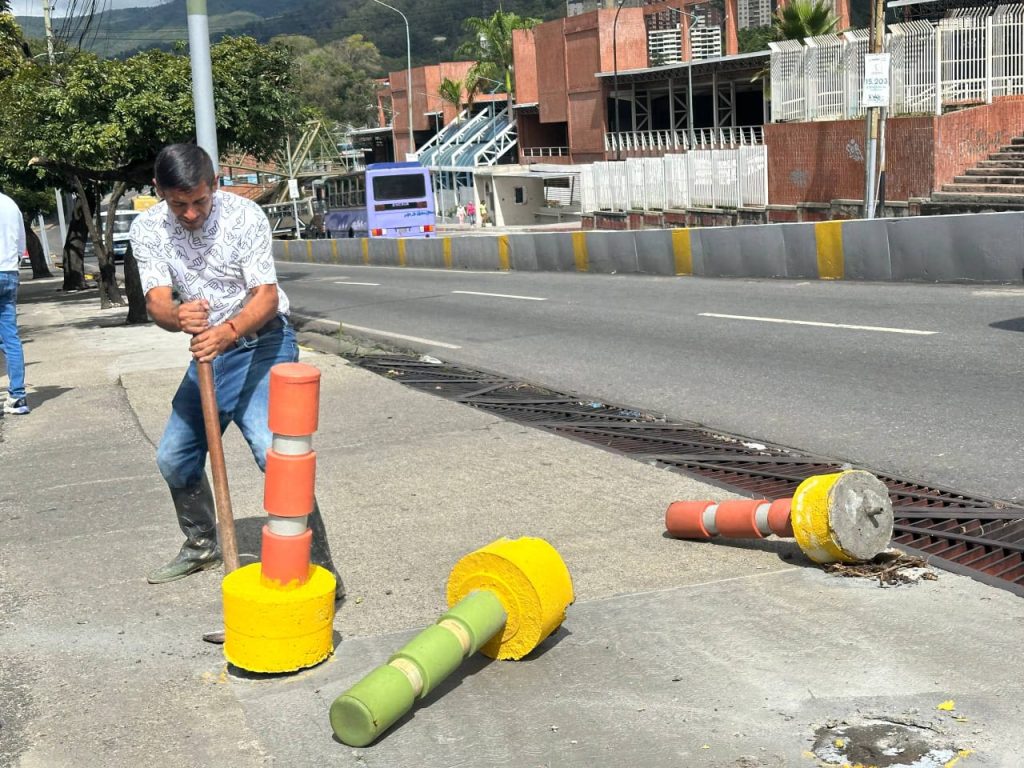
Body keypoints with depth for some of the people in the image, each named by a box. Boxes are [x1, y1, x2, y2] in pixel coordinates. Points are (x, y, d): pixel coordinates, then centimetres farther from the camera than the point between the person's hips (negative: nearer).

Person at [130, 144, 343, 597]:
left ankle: (320, 571, -20)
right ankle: (202, 546, 38)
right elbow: (156, 301, -17)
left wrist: (228, 332, -41)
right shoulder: (148, 230, -7)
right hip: (209, 349, 6)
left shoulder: (244, 216, -19)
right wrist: (177, 316, -42)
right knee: (173, 458, 12)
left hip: (262, 342, -6)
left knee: (272, 449, -25)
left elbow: (267, 295, -21)